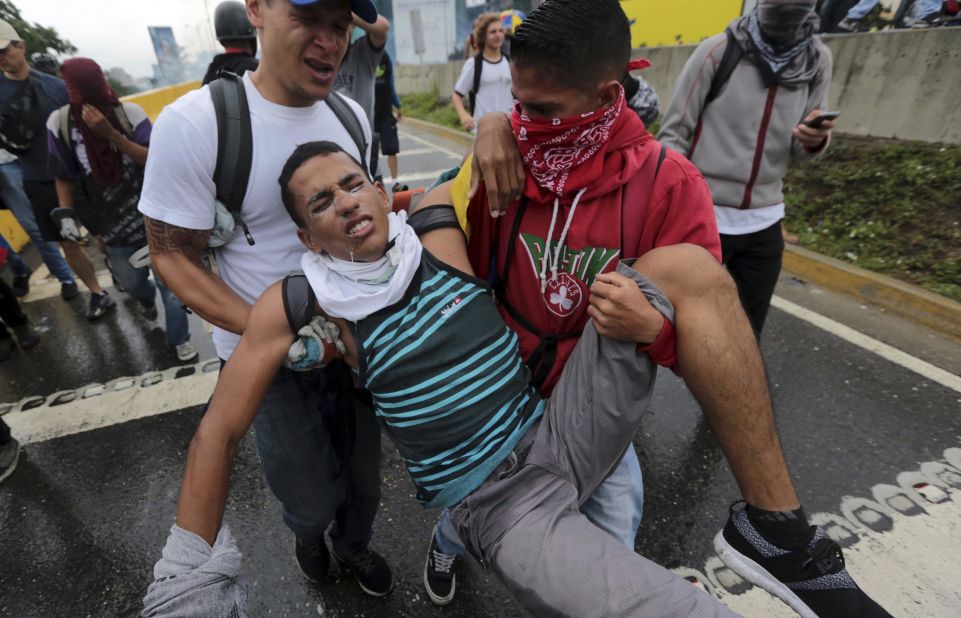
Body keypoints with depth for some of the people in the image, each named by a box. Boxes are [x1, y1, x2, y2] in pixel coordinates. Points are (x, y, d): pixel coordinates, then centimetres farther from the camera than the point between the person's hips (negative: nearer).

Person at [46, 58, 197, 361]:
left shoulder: (130, 113, -11)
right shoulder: (60, 123, -5)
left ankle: (179, 338, 22)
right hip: (115, 226, 3)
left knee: (169, 282, 2)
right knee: (131, 284, 19)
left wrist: (111, 134, -26)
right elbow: (64, 176, 3)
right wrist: (66, 214, -5)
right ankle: (148, 299, 56)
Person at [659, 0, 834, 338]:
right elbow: (674, 132, -5)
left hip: (764, 223, 5)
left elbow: (802, 148, 9)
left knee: (748, 333, 15)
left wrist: (814, 139, -15)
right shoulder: (719, 51, -8)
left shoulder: (817, 60, 5)